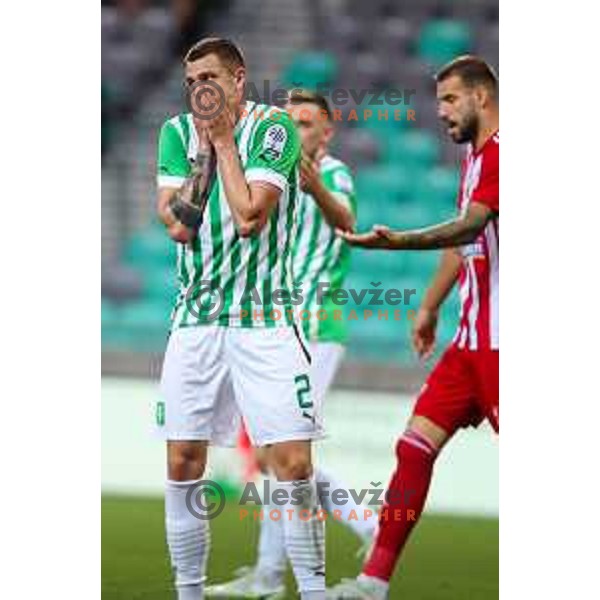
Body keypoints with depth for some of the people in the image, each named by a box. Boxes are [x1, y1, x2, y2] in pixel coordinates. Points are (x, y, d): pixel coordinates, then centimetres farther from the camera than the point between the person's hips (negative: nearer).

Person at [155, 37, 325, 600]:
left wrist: (223, 140, -9)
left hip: (264, 319, -4)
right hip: (195, 319, 4)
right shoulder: (177, 131, 7)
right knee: (182, 464, 3)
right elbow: (176, 223, -4)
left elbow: (250, 216, -17)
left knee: (294, 465, -10)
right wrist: (206, 145, -7)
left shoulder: (274, 127, -6)